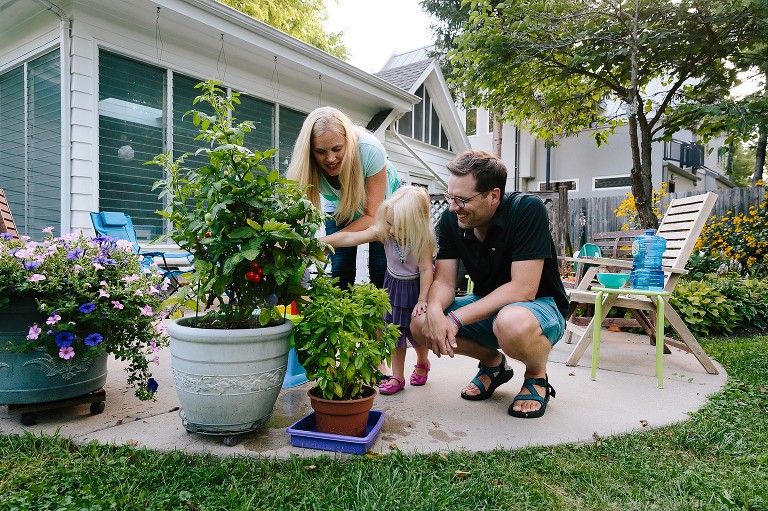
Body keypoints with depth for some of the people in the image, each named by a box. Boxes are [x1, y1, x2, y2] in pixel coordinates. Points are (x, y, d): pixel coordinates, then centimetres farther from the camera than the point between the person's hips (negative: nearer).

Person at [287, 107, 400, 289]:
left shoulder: (370, 149, -37)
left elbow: (372, 216, -31)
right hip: (340, 209, 2)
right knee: (340, 273, -7)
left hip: (381, 203, -1)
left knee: (381, 272, -9)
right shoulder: (307, 165, -30)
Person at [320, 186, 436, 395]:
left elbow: (426, 269, -21)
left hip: (415, 288, -3)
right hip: (393, 286, 3)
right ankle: (397, 376, 23)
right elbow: (349, 238, -25)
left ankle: (422, 362, 45)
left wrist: (422, 300, -21)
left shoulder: (423, 240, -26)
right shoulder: (383, 232, -20)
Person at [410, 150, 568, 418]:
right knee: (420, 324, -15)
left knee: (511, 322, -41)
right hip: (488, 307, 6)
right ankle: (493, 363, 11)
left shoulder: (527, 210, -24)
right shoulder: (451, 219, -8)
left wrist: (456, 319, -31)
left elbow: (523, 288, -29)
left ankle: (537, 376, -3)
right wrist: (434, 311, -32)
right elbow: (444, 281, -8)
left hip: (540, 306, -5)